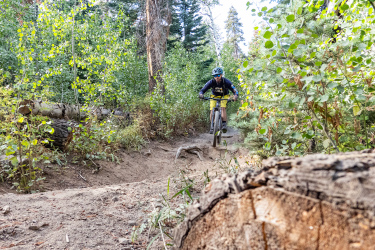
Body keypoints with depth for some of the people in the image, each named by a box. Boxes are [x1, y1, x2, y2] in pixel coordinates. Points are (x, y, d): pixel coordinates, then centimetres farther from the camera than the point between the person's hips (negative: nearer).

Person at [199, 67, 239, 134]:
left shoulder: (226, 82, -30)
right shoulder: (211, 82, -27)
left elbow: (235, 90, -31)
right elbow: (202, 90, -26)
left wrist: (235, 96, -53)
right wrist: (201, 94, -50)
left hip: (224, 96, -1)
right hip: (214, 96, 1)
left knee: (223, 108, -26)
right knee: (212, 110, -14)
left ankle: (224, 124, -20)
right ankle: (212, 126, -1)